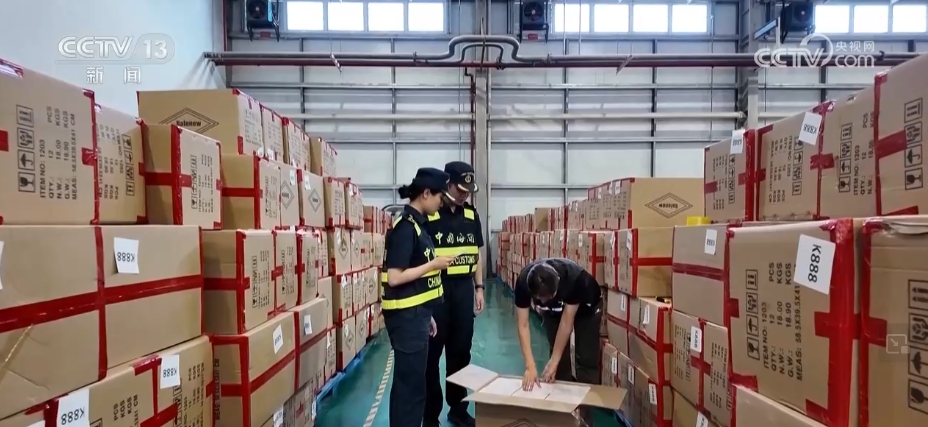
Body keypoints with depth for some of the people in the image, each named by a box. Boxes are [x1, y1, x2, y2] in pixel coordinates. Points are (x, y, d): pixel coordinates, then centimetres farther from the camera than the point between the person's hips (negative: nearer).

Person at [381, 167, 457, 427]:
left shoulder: (417, 224, 11)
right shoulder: (405, 227, -17)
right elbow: (394, 277, -23)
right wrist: (434, 265, -15)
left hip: (416, 315, 9)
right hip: (406, 317, -9)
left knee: (408, 382, 18)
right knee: (411, 385, 1)